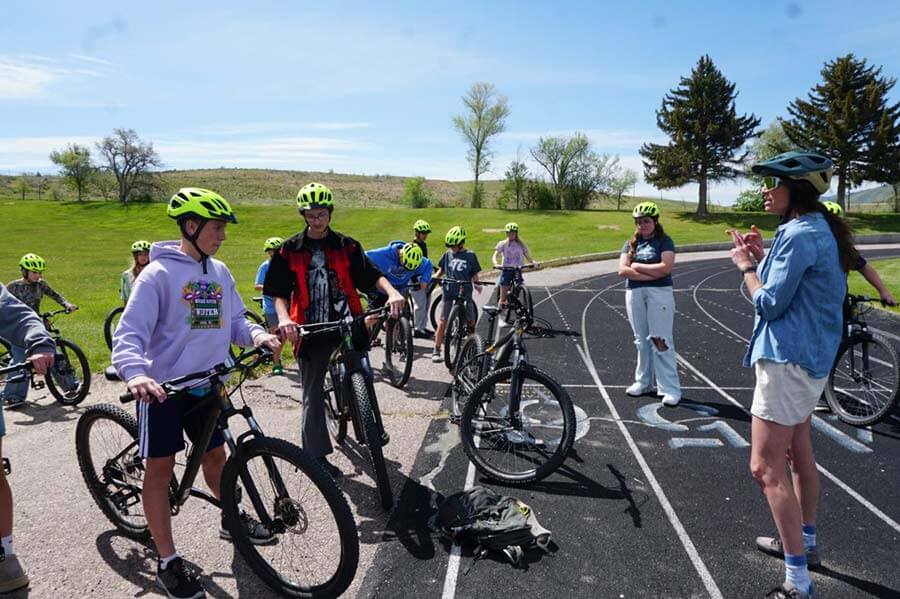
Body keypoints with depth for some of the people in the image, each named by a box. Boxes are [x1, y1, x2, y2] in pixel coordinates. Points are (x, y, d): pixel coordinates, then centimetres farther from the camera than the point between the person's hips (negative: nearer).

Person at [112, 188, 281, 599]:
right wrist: (135, 373, -39)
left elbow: (234, 319, 8)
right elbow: (128, 334, -20)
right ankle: (168, 562, 12)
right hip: (161, 386, -5)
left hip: (204, 383, 6)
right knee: (160, 466, 2)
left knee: (215, 454, 18)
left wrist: (257, 335, -14)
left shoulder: (219, 272, 3)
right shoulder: (159, 273, -15)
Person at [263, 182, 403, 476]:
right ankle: (316, 455, 20)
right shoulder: (290, 250, 2)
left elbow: (372, 275, -4)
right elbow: (279, 292, 0)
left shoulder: (346, 246, 4)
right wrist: (284, 318, -19)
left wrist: (391, 291, -25)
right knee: (313, 395, 8)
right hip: (311, 330, 0)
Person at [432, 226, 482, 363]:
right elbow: (441, 270, 15)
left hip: (465, 293, -1)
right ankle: (437, 350, -1)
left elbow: (475, 274, 5)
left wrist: (477, 284, -11)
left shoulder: (470, 256, 1)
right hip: (449, 291, 1)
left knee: (470, 322, 6)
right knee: (443, 321, -5)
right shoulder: (448, 254, 6)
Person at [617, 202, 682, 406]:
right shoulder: (631, 243, 11)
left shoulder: (664, 241, 0)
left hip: (659, 293, -4)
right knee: (641, 340, 12)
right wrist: (652, 274, -12)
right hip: (634, 294, 5)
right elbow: (623, 270, -2)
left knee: (661, 341, -6)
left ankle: (671, 389, -1)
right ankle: (643, 382, 23)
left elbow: (666, 267, -15)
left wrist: (637, 266, -7)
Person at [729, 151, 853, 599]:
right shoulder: (817, 229, 11)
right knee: (797, 449, 24)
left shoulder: (800, 235, -21)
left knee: (766, 468, -8)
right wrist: (762, 257, 5)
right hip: (809, 354, 11)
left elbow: (770, 303, -20)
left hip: (789, 358, -11)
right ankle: (804, 542, 41)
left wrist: (745, 265, -7)